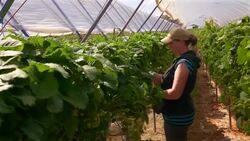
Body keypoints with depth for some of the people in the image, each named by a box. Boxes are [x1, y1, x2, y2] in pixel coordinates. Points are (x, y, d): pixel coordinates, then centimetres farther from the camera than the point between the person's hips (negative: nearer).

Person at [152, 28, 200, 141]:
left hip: (178, 116, -10)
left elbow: (175, 93, -28)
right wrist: (160, 78, -4)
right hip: (179, 113, 10)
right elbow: (173, 80, 12)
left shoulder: (184, 62, -24)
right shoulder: (186, 58, 7)